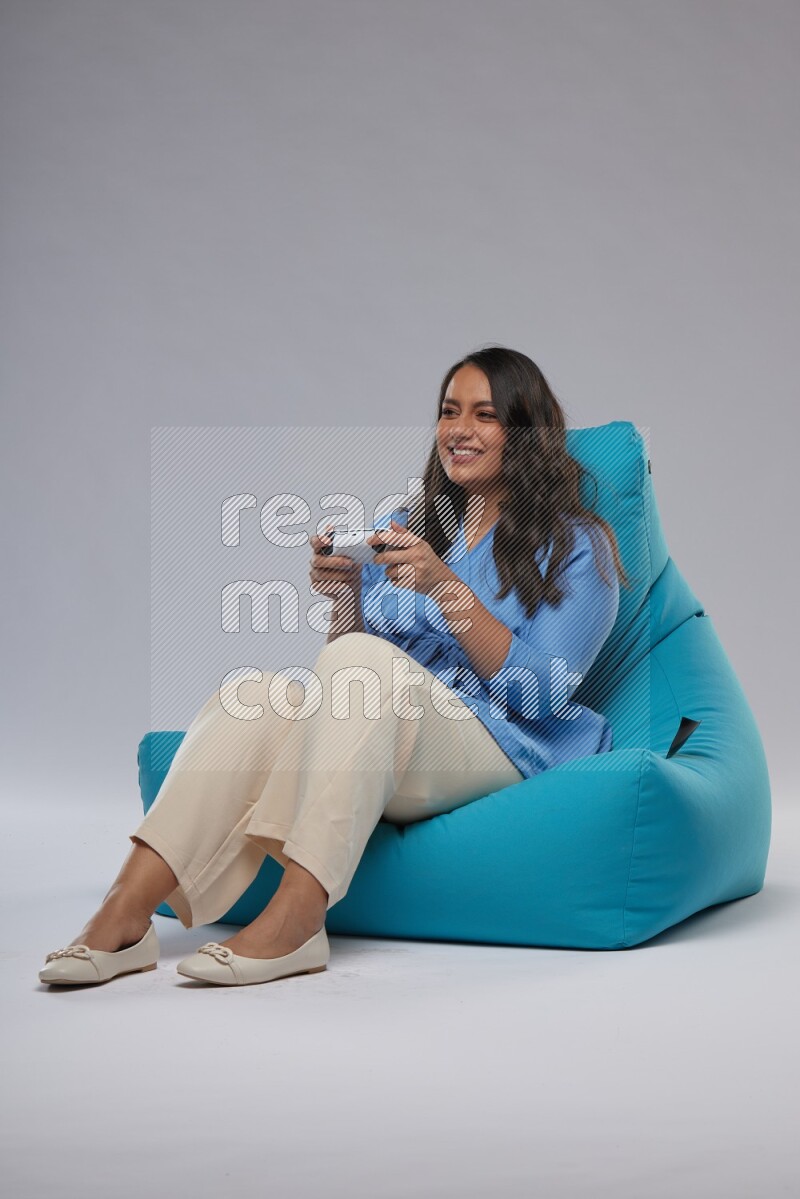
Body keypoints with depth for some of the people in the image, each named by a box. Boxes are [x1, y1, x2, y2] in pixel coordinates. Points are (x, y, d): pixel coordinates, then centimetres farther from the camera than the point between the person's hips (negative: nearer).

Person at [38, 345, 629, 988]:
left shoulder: (578, 543, 5)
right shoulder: (405, 526, 19)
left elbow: (543, 694, -8)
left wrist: (446, 587, -17)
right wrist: (344, 593, -5)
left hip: (501, 750, -4)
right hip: (391, 765, 4)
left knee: (362, 659, -32)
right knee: (258, 692, -26)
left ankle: (294, 920, -40)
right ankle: (124, 914, -35)